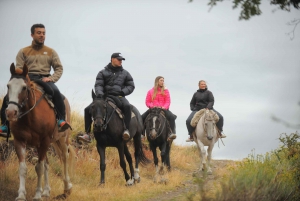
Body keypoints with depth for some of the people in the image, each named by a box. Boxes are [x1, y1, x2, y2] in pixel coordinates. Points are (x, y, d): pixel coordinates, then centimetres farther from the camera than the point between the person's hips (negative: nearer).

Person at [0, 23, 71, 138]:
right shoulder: (23, 52, 13)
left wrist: (51, 78, -7)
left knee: (56, 92, -35)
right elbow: (18, 69, 7)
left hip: (45, 79, -1)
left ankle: (61, 120, -33)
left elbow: (59, 68, 11)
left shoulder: (51, 52, 15)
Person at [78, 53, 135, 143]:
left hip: (119, 97, -1)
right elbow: (98, 85, 2)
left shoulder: (125, 73, 16)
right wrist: (99, 94, -20)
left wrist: (123, 92, -4)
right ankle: (87, 134, -12)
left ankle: (126, 130, -39)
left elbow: (131, 86, 16)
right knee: (88, 110, -14)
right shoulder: (103, 73, 12)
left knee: (127, 106, -37)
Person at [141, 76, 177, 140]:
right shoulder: (150, 92, 10)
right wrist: (152, 106, -12)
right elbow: (147, 102, 8)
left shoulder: (165, 91, 10)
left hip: (163, 109, -1)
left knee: (172, 117, -30)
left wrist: (164, 107, -15)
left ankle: (172, 133, -33)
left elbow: (168, 101, 4)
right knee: (142, 117, -21)